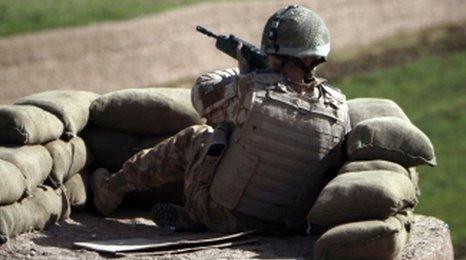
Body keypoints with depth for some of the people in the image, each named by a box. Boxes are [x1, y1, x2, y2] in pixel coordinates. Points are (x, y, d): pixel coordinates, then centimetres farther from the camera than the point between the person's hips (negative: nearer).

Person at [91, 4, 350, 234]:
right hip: (283, 225, 3)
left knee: (195, 137, 26)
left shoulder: (249, 89, -18)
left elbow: (203, 93, 3)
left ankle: (115, 186, 43)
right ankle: (191, 217, 33)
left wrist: (243, 71, 21)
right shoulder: (338, 108, -11)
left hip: (222, 215, -3)